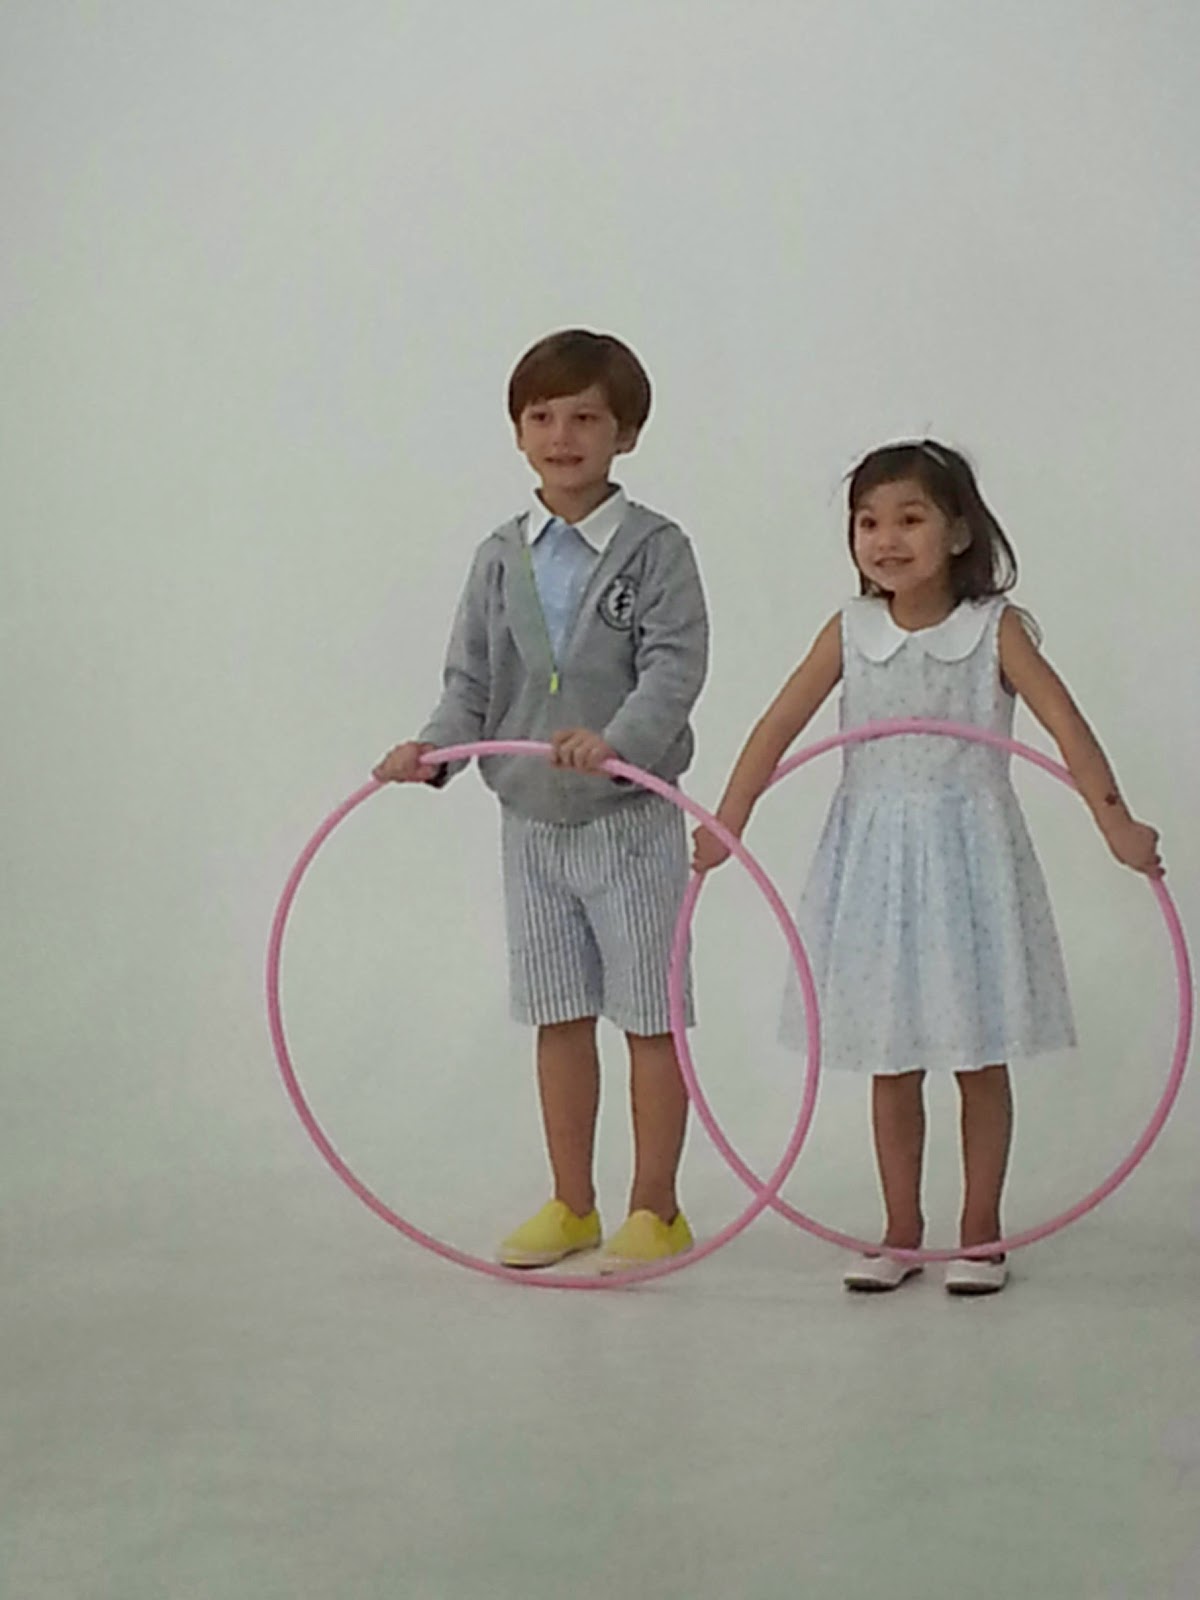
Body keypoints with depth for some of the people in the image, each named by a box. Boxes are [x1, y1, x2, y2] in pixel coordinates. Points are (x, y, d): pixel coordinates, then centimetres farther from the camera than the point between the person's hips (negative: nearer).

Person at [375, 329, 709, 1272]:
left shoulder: (655, 550, -8)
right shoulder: (502, 559, 6)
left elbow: (676, 667, -19)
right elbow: (472, 682, 6)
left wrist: (620, 740, -36)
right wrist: (434, 749, -12)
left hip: (631, 817, -5)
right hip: (530, 822, 5)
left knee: (650, 1014, 4)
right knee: (560, 1015, 13)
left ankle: (657, 1210, 14)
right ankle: (572, 1206, 24)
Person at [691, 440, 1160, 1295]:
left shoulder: (995, 629, -7)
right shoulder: (851, 631, 0)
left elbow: (1066, 724, -13)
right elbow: (780, 725, -4)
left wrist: (1117, 822, -24)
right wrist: (727, 823, -13)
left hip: (969, 854, -2)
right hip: (875, 857, 2)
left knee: (982, 1056, 7)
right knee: (892, 1062, 9)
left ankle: (980, 1234, 19)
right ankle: (902, 1233, 20)